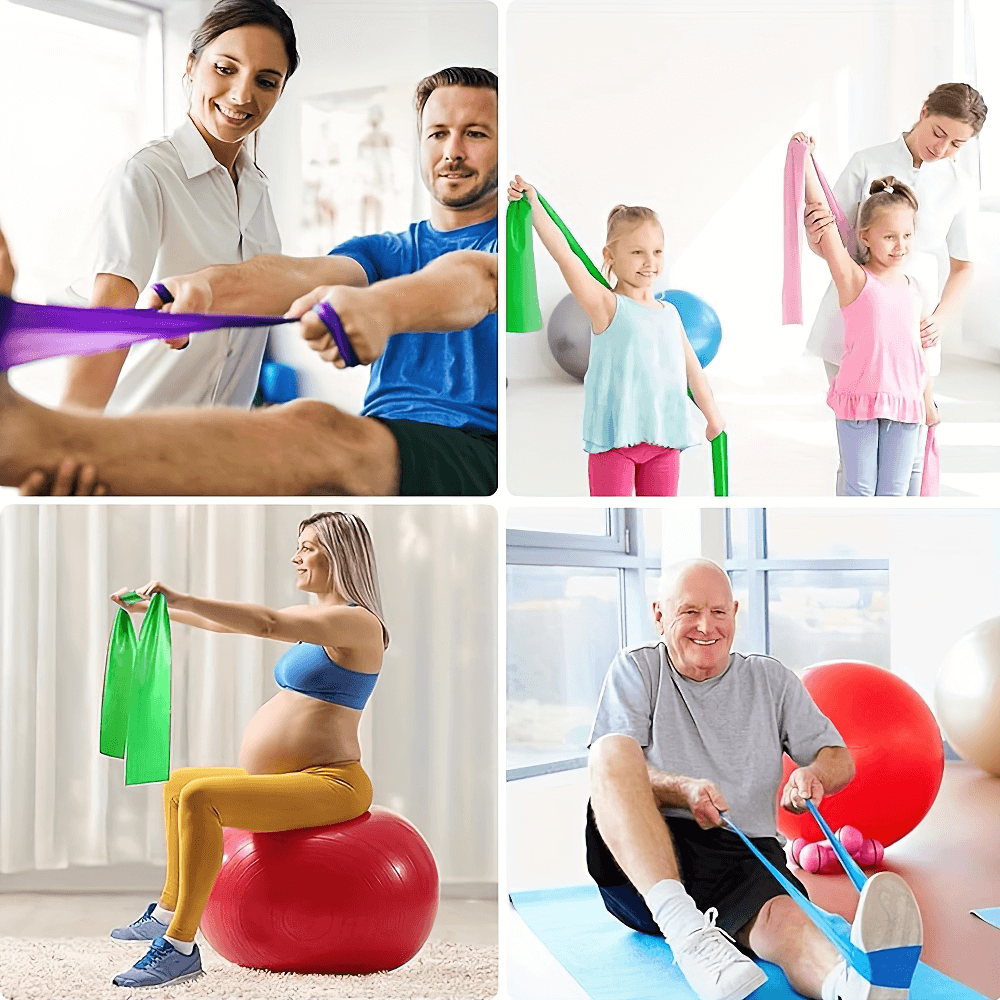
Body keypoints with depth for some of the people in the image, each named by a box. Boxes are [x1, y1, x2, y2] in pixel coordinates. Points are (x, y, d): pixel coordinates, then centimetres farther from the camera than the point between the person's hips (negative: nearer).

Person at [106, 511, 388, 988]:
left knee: (199, 796, -29)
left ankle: (180, 947, -26)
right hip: (291, 781, 11)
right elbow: (229, 621, 19)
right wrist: (153, 606, 15)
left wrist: (180, 598, -27)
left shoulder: (357, 621, -14)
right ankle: (168, 911, 36)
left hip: (329, 786, -11)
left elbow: (266, 622, -28)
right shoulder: (313, 618, 16)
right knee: (178, 783, 26)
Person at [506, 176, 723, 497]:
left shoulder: (670, 313, 11)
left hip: (663, 435, 5)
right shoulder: (607, 306, -5)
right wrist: (533, 204, -25)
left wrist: (714, 420, 26)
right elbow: (565, 256, -17)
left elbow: (692, 369, 20)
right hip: (615, 435, -5)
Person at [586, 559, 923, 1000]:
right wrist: (684, 791, -23)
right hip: (641, 863, -1)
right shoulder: (637, 669, 11)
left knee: (784, 918, -36)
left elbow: (841, 761, 17)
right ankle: (685, 931, -47)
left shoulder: (771, 679, 19)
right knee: (612, 750, -32)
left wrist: (814, 774, -10)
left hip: (745, 855, 1)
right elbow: (612, 767, -2)